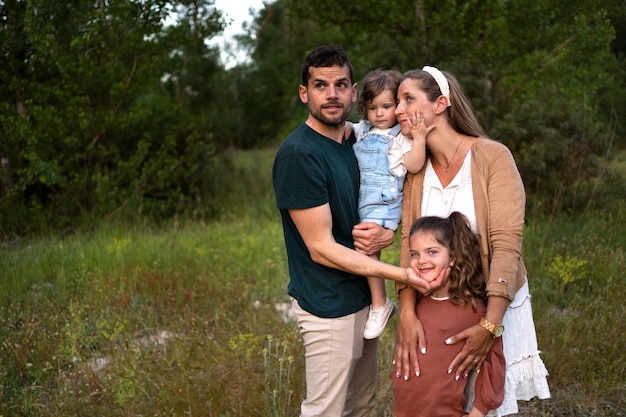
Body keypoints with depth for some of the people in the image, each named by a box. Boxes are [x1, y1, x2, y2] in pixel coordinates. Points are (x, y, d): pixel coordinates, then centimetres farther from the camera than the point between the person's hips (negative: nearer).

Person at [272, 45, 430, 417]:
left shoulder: (356, 144, 8)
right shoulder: (298, 154, -18)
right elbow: (321, 249, -20)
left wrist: (386, 235, -9)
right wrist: (404, 274, -22)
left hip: (363, 296, 8)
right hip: (330, 306, -8)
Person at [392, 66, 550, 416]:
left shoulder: (493, 157, -16)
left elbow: (506, 245, -22)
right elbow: (410, 243, -9)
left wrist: (490, 325, -30)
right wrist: (407, 314, -24)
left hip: (494, 304, -3)